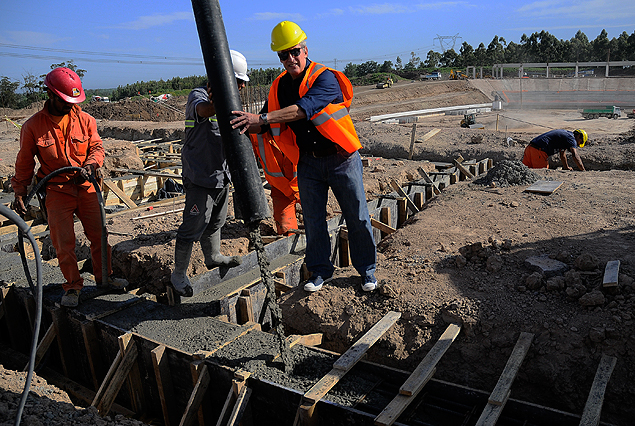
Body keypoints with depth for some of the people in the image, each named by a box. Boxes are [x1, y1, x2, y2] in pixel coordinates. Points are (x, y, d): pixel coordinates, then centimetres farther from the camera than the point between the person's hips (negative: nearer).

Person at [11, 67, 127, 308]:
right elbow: (24, 163, 5)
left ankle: (105, 277, 24)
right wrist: (20, 193, 6)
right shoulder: (33, 126, -4)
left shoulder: (85, 120, 1)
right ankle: (72, 286, 14)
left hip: (86, 187, 2)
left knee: (99, 235, 7)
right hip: (56, 191, -2)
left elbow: (97, 147, 4)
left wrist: (90, 166, -18)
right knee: (64, 243, -2)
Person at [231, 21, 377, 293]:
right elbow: (265, 126, 11)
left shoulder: (325, 78, -15)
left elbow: (303, 109, -33)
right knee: (313, 219, 9)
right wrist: (248, 124, -9)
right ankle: (320, 270, 27)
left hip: (341, 159, -4)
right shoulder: (279, 87, 4)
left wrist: (261, 119, -37)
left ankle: (366, 268, 24)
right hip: (308, 162, 5)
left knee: (357, 218, 5)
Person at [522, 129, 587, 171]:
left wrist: (566, 168, 45)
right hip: (539, 150, -9)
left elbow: (562, 155, 37)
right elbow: (575, 156, -12)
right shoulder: (571, 138, -1)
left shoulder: (565, 134, 29)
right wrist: (583, 171, -9)